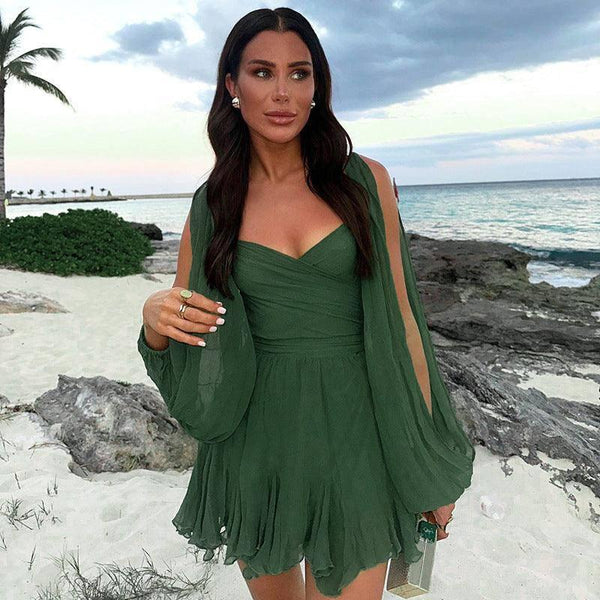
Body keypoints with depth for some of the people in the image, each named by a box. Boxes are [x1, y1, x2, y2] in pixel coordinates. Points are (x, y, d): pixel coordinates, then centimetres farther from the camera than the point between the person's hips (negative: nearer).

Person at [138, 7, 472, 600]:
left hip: (352, 438, -1)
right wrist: (154, 317, -17)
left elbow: (399, 319, 0)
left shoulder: (364, 181, -3)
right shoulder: (213, 206, 1)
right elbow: (176, 359, 7)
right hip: (252, 444, 2)